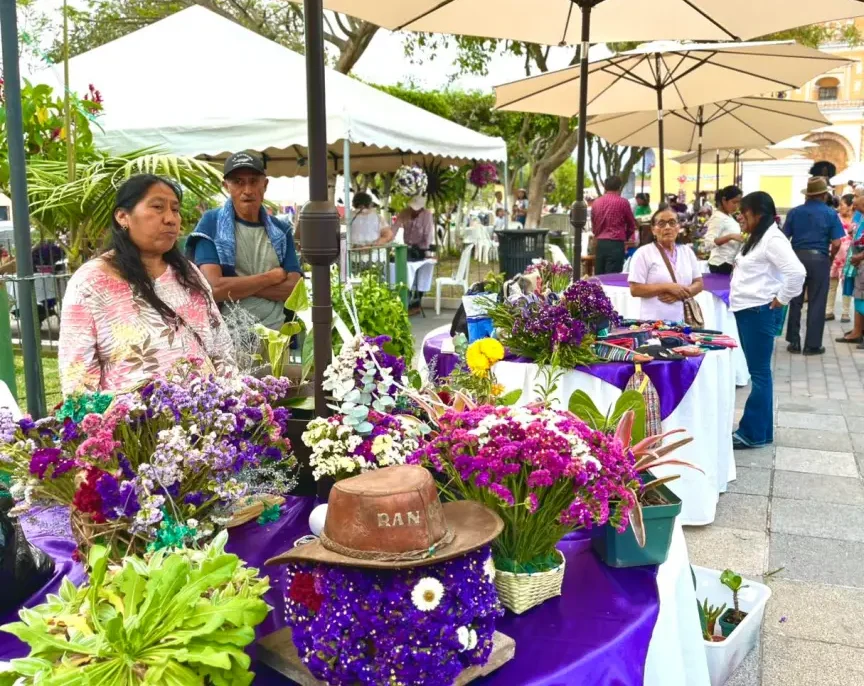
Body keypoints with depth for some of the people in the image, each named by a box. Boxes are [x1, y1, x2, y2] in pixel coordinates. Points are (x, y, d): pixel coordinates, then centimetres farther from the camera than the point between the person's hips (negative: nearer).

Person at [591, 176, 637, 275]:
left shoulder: (596, 202, 8)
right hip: (616, 244, -5)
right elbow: (631, 225, 10)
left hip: (599, 243, 5)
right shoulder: (623, 202, -2)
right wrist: (625, 238, 27)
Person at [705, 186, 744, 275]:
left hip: (730, 263, 9)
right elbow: (709, 241, -24)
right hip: (721, 264, -9)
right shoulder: (718, 217, -14)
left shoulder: (729, 217, 14)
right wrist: (731, 236, -32)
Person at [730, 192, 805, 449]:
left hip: (760, 312, -10)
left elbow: (797, 272, -26)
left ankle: (753, 433, 2)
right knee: (757, 372, 13)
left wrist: (781, 299, -17)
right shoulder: (758, 238, 15)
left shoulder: (772, 239, -16)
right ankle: (760, 429, 19)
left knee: (759, 373, -4)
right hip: (747, 311, 10)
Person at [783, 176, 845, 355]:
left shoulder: (794, 212, 3)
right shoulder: (830, 213, -3)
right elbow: (836, 243, -8)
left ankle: (794, 342, 13)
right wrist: (830, 258, 10)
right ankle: (812, 344, 6)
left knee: (795, 301, 9)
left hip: (797, 257, 2)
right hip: (819, 258, -2)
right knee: (816, 303, 3)